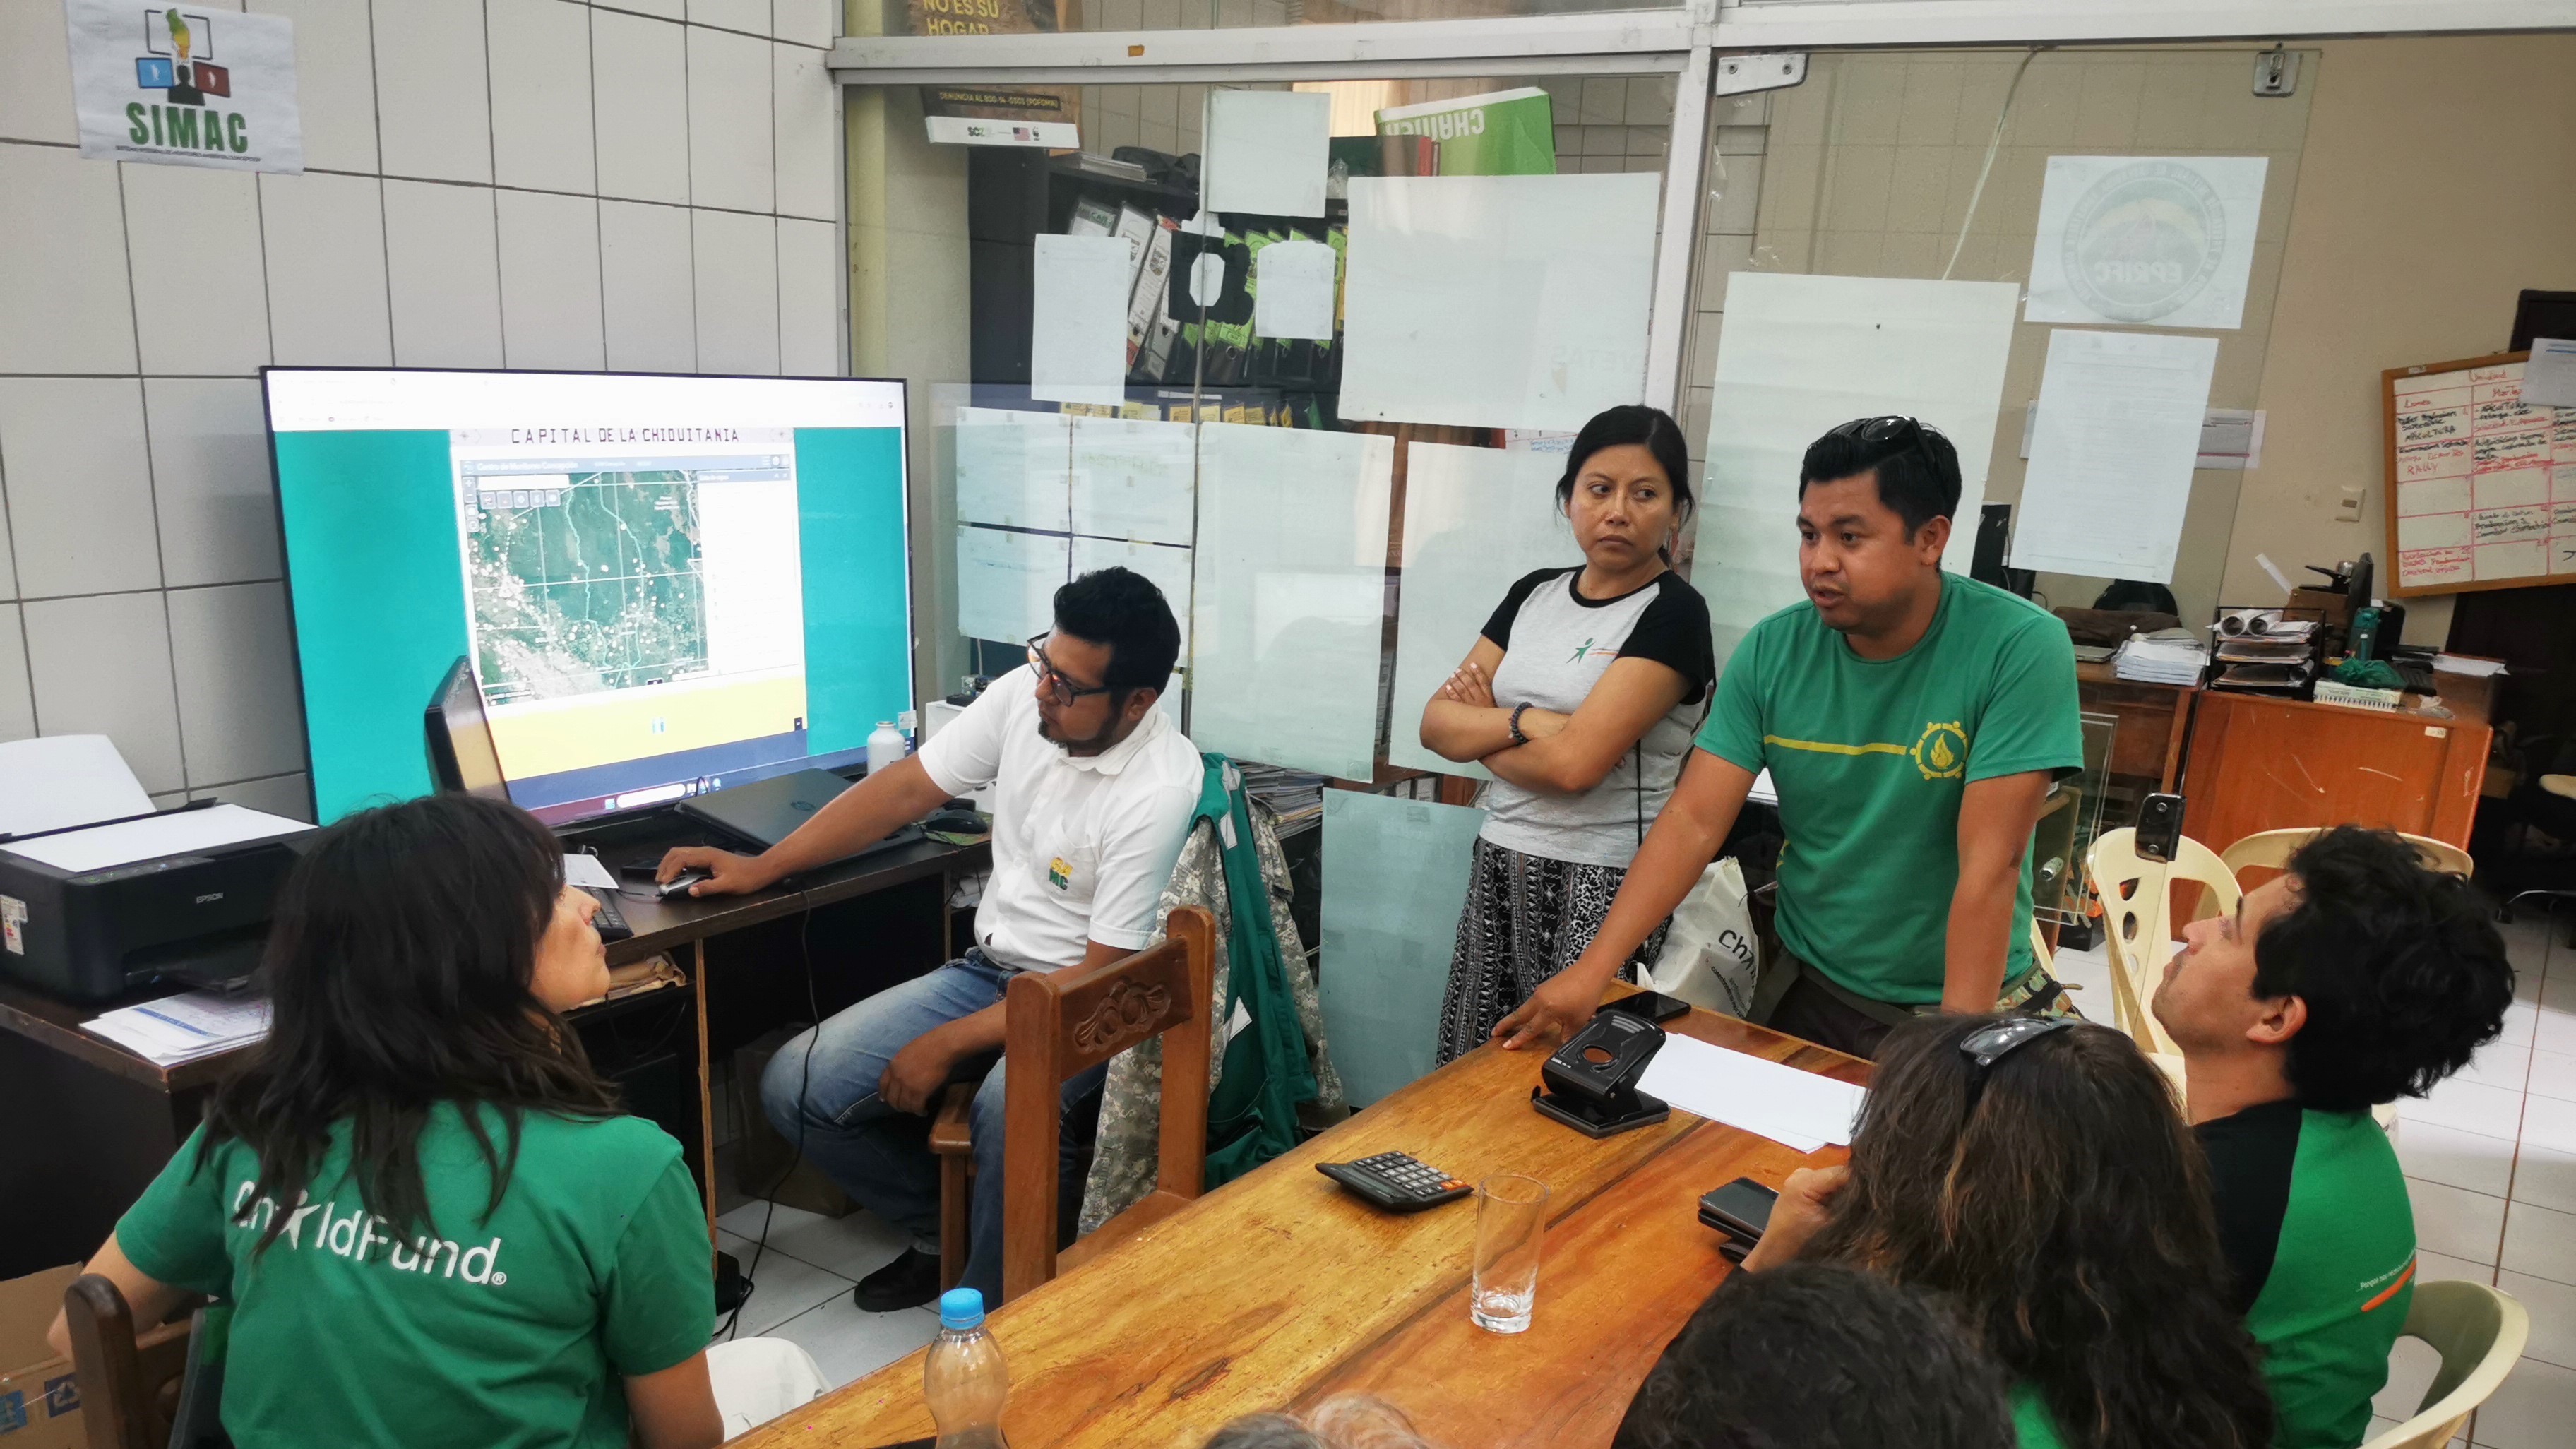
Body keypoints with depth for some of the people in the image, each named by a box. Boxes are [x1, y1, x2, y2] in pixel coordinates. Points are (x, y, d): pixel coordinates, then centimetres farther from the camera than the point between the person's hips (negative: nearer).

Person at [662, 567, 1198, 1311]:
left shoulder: (1160, 793, -24)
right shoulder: (1024, 694, -6)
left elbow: (1101, 980, -22)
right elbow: (905, 787, 5)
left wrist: (946, 1046, -19)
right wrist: (760, 866, 2)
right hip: (989, 969, 7)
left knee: (1006, 1109, -38)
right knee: (794, 1087, -5)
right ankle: (945, 1229, 17)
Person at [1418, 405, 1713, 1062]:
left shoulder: (1673, 613, -10)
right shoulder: (1535, 593, 9)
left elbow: (1574, 763, -20)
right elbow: (1436, 723, 4)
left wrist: (1479, 732, -4)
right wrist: (1524, 721, -14)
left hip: (1598, 885, -6)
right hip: (1498, 867, 6)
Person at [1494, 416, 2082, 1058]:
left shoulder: (2020, 648, -19)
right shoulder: (1771, 651, -9)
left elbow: (1990, 861, -24)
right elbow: (1694, 821, -12)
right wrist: (1592, 970, -21)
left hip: (1963, 1002, -3)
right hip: (1807, 992, 3)